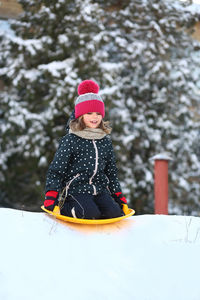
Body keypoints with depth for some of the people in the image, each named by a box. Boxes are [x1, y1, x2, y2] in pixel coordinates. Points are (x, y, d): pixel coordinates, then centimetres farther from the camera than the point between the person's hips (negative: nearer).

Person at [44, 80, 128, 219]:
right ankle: (65, 207, -2)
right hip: (76, 190, -4)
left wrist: (118, 194, 18)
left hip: (99, 189, 4)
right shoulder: (70, 140, -2)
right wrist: (51, 195, -9)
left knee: (114, 212, -22)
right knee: (90, 213, -30)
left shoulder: (106, 141, 13)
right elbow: (56, 169, -1)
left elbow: (111, 171, 23)